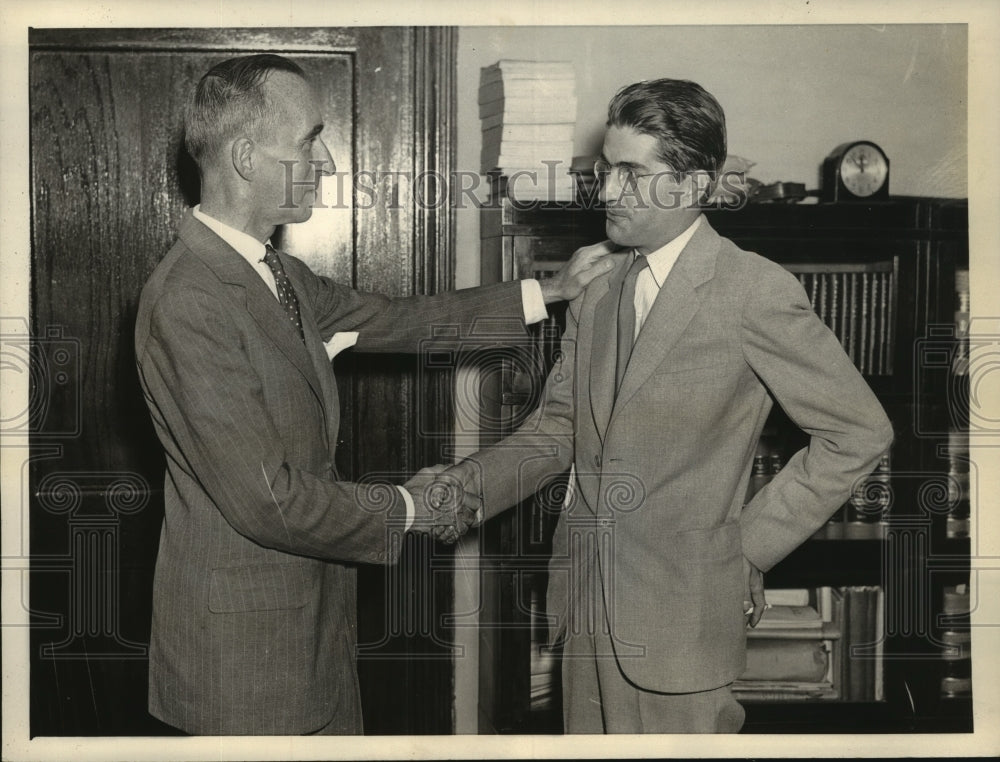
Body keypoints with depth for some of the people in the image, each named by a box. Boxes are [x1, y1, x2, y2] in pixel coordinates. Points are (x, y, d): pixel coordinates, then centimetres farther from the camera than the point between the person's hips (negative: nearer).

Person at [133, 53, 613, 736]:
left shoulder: (279, 274, 7)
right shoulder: (189, 302, -24)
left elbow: (397, 321, 14)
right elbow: (267, 499, -25)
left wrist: (551, 290, 12)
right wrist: (406, 510, -11)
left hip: (315, 611, 9)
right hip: (244, 637, -9)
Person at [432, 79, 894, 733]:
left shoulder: (755, 291, -11)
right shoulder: (597, 294, 10)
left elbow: (860, 432, -8)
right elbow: (557, 428, 11)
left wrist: (752, 542, -8)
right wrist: (472, 484, -7)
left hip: (683, 619, -6)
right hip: (589, 608, 6)